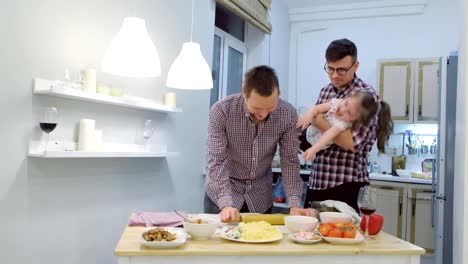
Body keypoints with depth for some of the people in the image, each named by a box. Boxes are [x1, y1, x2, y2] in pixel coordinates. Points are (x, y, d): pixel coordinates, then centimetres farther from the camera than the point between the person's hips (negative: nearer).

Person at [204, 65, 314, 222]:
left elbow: (289, 161, -10)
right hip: (221, 194, -2)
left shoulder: (288, 114, -16)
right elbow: (216, 161, -24)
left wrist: (294, 204, -19)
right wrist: (226, 204, -35)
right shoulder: (221, 111, -23)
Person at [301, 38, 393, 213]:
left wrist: (319, 122, -18)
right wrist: (303, 140, -1)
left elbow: (353, 142, -22)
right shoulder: (325, 91, 9)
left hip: (345, 186, -6)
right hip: (315, 182, 7)